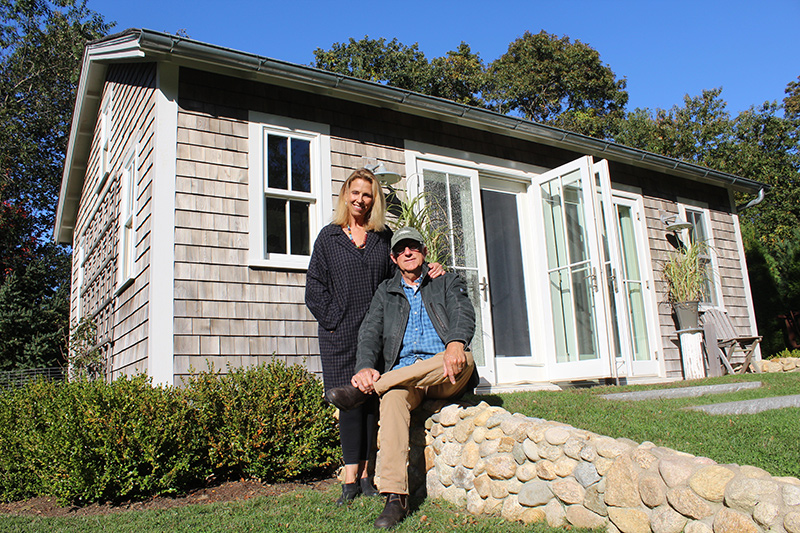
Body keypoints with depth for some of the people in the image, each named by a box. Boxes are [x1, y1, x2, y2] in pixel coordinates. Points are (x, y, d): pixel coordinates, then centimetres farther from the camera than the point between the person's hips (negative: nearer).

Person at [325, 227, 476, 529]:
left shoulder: (448, 283, 17)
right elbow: (370, 333, 7)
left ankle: (364, 389, -32)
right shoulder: (385, 292, 22)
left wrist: (456, 342, -29)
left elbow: (463, 314, -3)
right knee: (393, 399, -34)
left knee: (465, 359, -35)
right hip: (401, 374, 1)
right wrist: (365, 367, -17)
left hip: (444, 377, 0)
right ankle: (395, 498, -36)